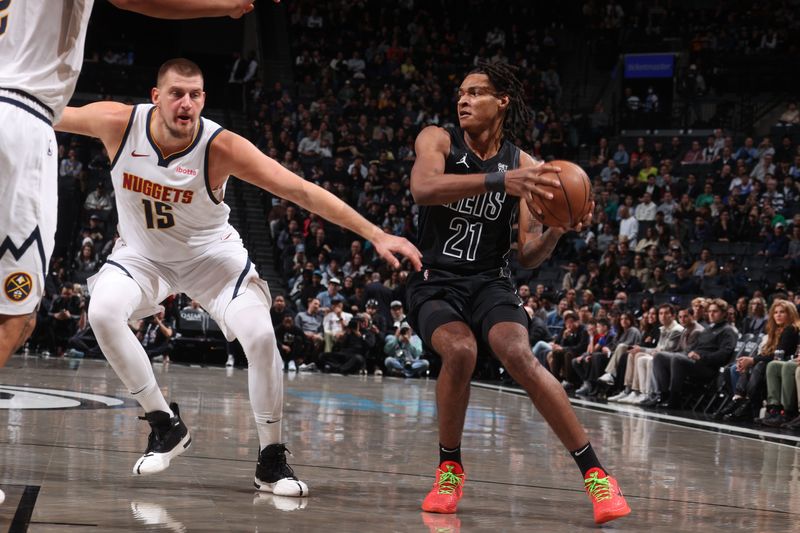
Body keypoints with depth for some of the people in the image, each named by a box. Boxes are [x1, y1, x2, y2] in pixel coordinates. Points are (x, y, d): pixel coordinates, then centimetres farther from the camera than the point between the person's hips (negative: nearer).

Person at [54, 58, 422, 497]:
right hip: (142, 253, 1)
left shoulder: (221, 148, -29)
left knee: (261, 336, -21)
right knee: (102, 311, -28)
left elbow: (301, 191, -30)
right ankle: (165, 424, -10)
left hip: (211, 255, -1)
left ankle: (271, 460, -3)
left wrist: (376, 235, -35)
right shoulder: (118, 124, -25)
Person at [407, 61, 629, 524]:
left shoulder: (524, 166, 1)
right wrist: (499, 181, -39)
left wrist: (559, 229, -22)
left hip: (490, 282, 1)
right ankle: (450, 469, -7)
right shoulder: (438, 140, -3)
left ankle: (595, 473, -23)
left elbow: (529, 256, 0)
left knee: (518, 355, -27)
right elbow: (422, 188, -28)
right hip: (435, 282, -1)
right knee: (460, 350, -31)